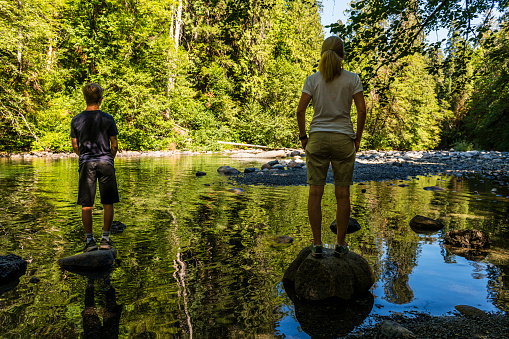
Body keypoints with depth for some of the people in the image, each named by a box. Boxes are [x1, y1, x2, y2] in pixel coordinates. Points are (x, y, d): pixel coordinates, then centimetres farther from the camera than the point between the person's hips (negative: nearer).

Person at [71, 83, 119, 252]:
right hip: (105, 163, -1)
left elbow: (75, 146, 8)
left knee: (86, 205, 6)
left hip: (86, 163, 2)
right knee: (108, 203, 6)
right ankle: (105, 239, 8)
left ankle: (90, 240, 9)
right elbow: (114, 144, 1)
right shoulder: (108, 119, -1)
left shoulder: (76, 120, 4)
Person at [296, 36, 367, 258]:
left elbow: (300, 110, -5)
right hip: (343, 139, 0)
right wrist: (357, 138, 7)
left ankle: (317, 244, 8)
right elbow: (362, 110, -4)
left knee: (315, 192, 4)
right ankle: (340, 244, 14)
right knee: (342, 193, 7)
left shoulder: (312, 80, 1)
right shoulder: (352, 79, 1)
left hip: (317, 138, 0)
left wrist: (303, 136, 7)